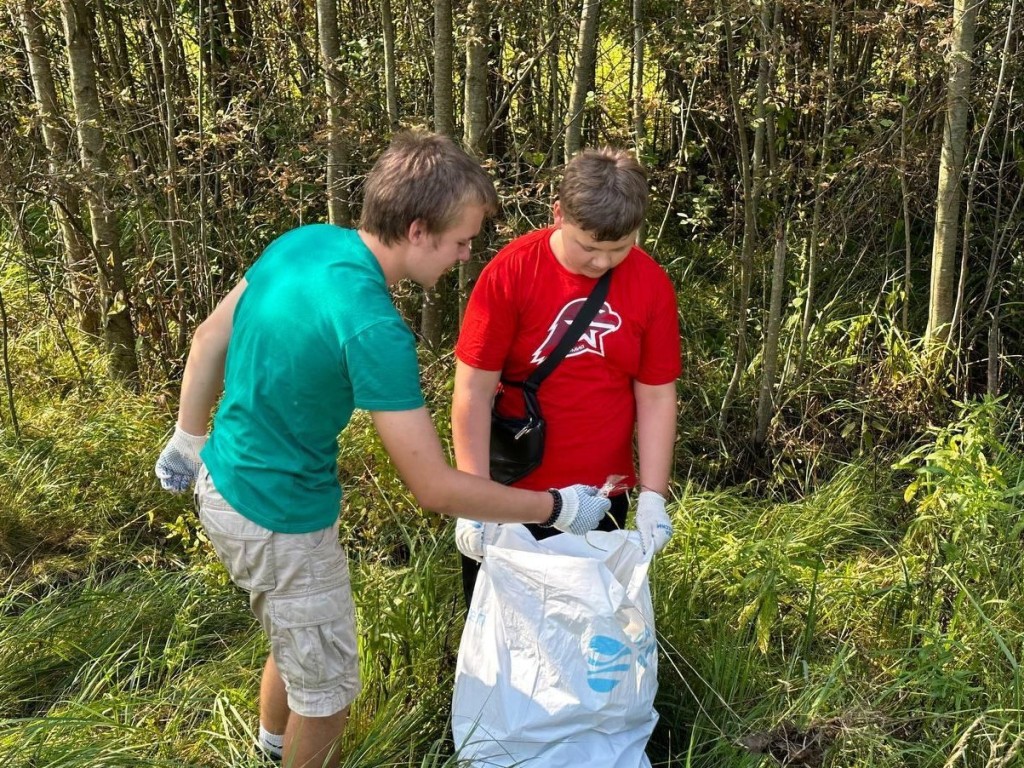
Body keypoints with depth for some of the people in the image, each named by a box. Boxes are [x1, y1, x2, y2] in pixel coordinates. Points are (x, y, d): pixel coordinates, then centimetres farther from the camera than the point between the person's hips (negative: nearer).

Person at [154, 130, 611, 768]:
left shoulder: (304, 241, -6)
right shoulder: (372, 328, -31)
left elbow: (211, 340, 7)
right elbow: (435, 488, -28)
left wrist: (189, 440, 21)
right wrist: (558, 508, -16)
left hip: (223, 480, 9)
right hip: (277, 519, -9)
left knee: (298, 642, 31)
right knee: (327, 683, 14)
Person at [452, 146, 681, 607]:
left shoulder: (651, 284, -5)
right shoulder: (511, 272, -13)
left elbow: (656, 396, 0)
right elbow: (474, 389, -12)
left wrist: (653, 496, -6)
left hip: (602, 500, 2)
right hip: (512, 497, -2)